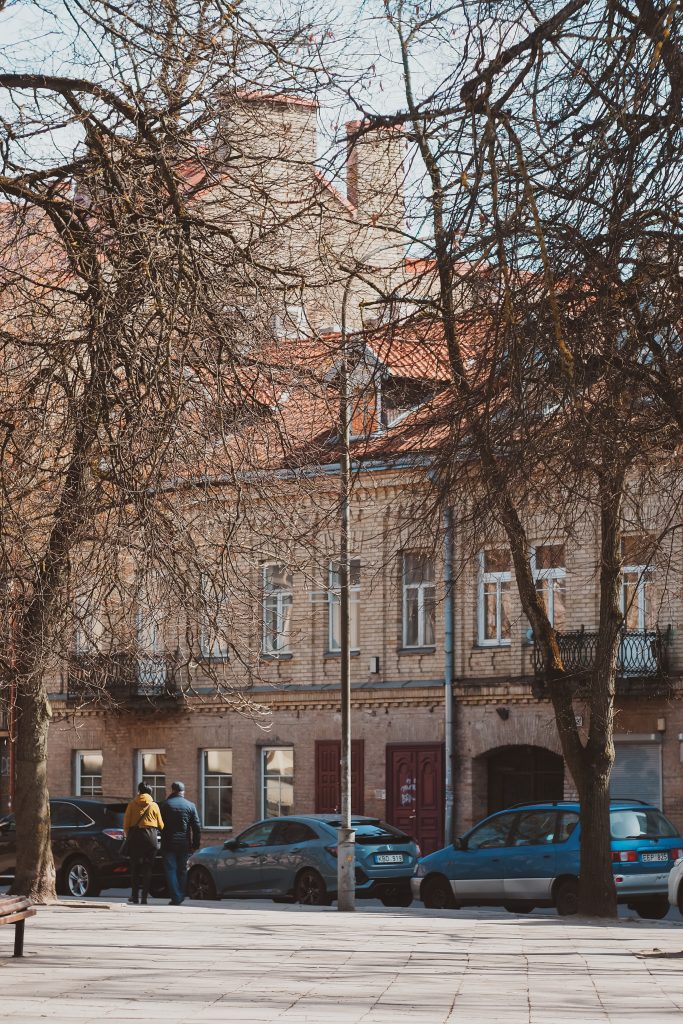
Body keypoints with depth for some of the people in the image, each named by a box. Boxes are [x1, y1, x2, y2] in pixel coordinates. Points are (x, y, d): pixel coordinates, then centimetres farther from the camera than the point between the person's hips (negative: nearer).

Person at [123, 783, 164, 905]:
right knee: (148, 867, 3)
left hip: (135, 835, 0)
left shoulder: (132, 804, 4)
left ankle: (135, 896, 5)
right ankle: (144, 896, -1)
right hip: (151, 836, 0)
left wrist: (128, 836, 17)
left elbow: (126, 823, 2)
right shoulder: (154, 805, 5)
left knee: (135, 867, 8)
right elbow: (160, 825, 9)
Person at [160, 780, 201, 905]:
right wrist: (196, 844, 7)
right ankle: (180, 897, 14)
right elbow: (196, 827, 2)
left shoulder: (165, 805, -2)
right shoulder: (190, 806, 3)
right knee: (182, 870, 13)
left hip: (169, 843, -2)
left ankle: (175, 897, -9)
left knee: (171, 869, 0)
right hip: (184, 843, 2)